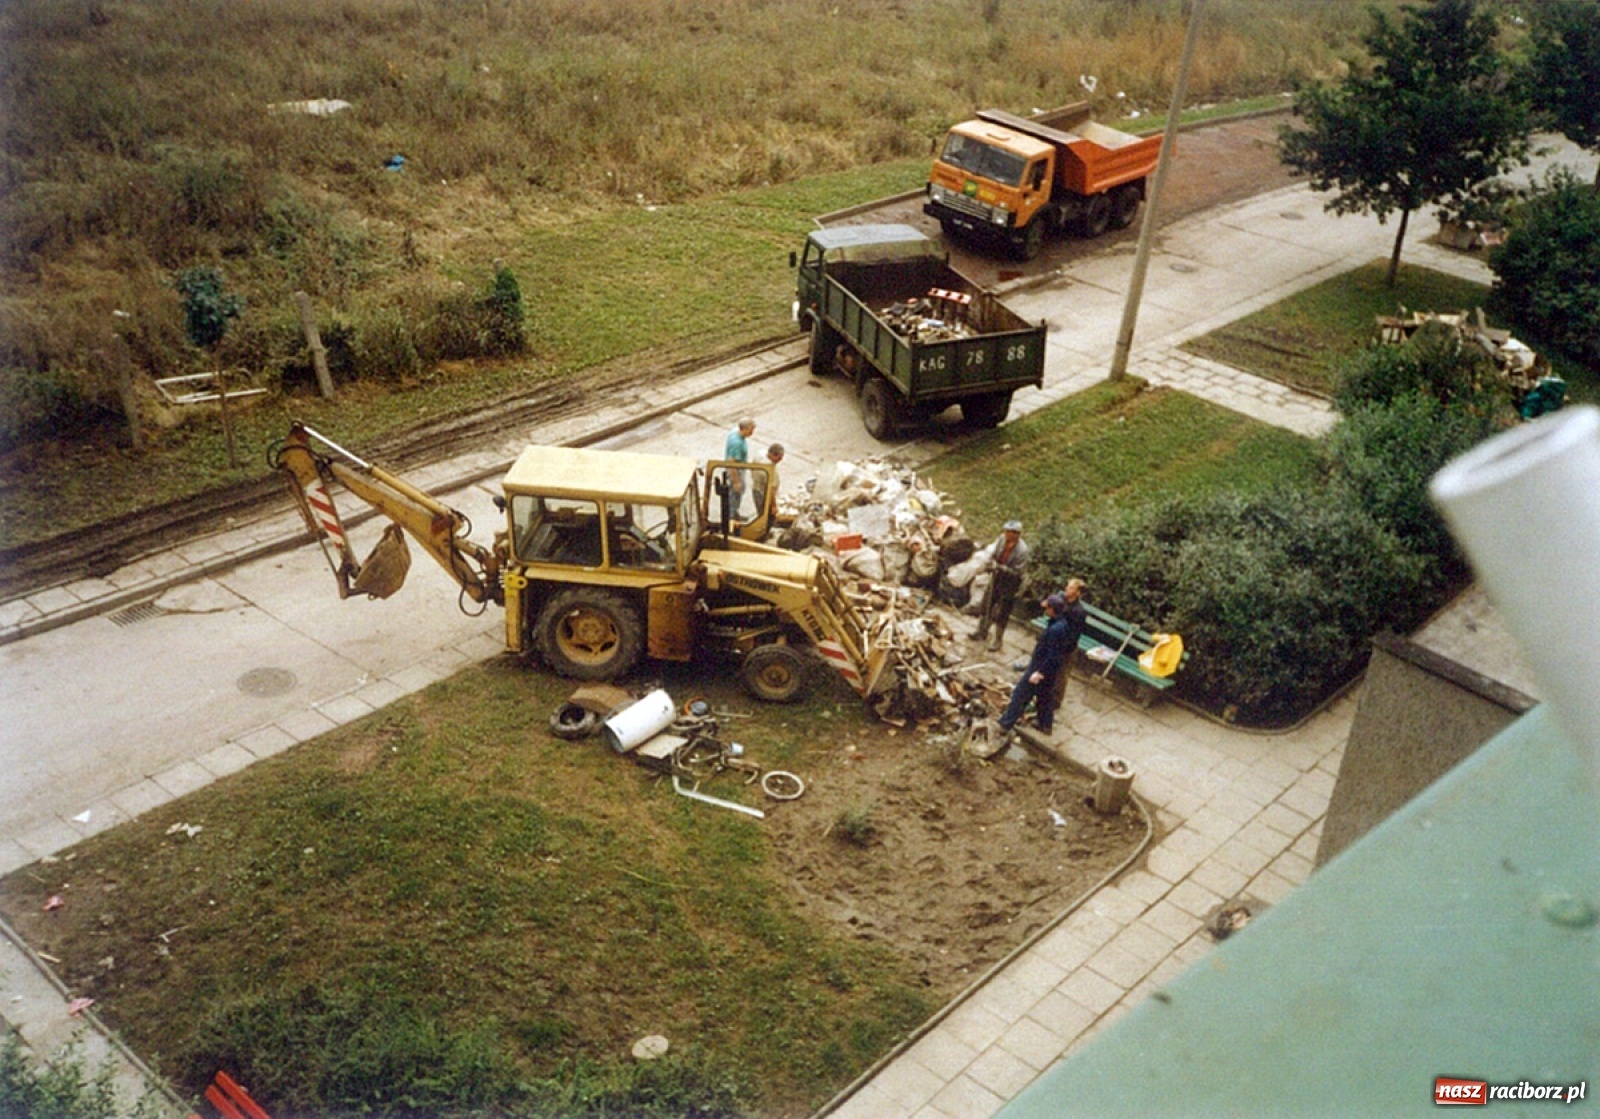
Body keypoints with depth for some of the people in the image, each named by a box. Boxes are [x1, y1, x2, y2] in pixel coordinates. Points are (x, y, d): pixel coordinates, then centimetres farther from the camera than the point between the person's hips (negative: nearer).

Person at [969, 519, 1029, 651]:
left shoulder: (1022, 550, -29)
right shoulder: (1002, 538, -13)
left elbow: (1018, 571, -23)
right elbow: (993, 552, 5)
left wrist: (1002, 568, -29)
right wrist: (992, 562, -14)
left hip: (1010, 581, -6)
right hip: (997, 576, 6)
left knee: (1002, 612, 6)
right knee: (986, 604, 19)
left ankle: (997, 640, 24)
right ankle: (982, 631, 39)